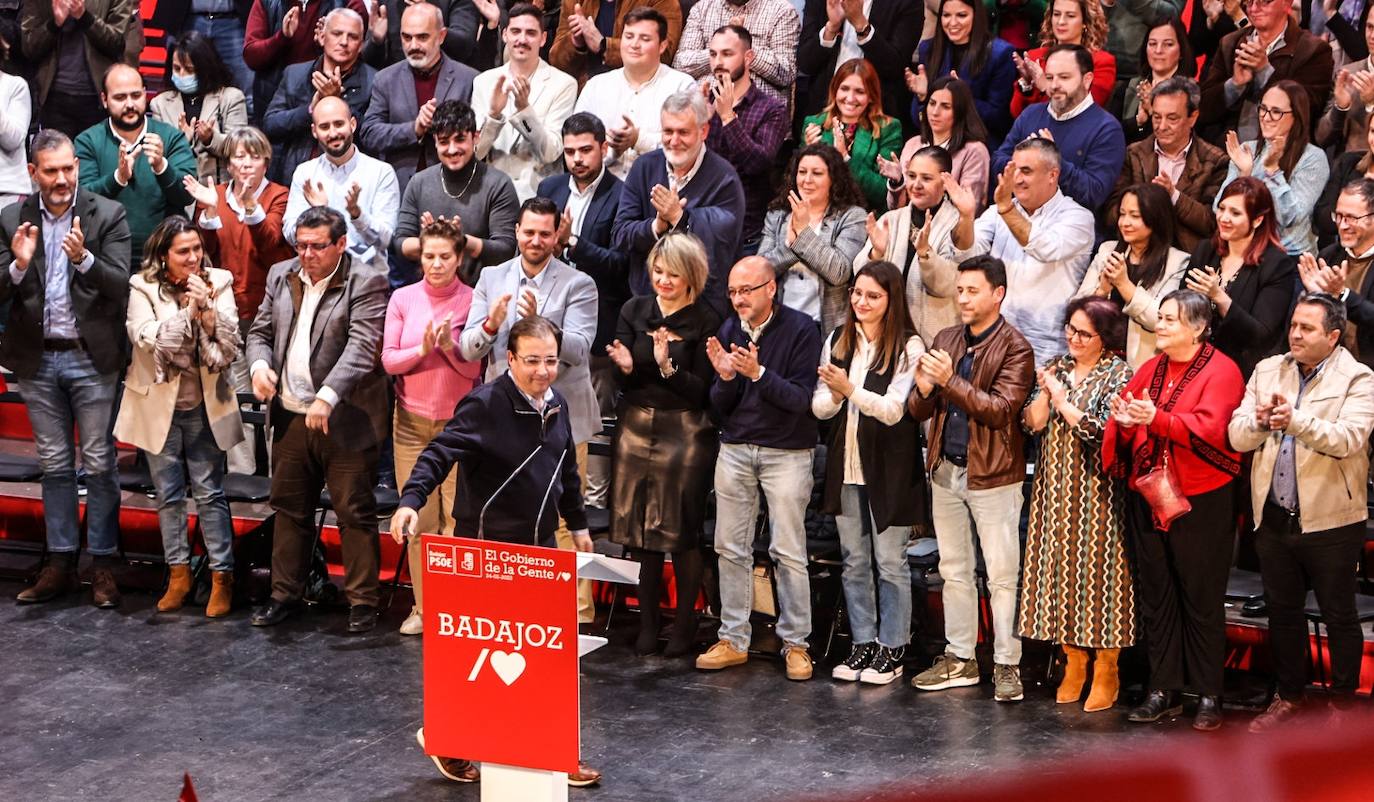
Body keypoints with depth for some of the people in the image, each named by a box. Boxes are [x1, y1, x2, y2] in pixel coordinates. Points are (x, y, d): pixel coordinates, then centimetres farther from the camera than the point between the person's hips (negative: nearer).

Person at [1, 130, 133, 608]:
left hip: (92, 357, -3)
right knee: (54, 465, 11)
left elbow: (119, 285, -12)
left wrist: (84, 258, -30)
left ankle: (103, 565, 9)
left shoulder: (108, 215, -5)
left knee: (99, 464, 2)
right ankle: (60, 564, 18)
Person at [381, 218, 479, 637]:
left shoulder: (473, 302, -4)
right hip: (412, 421, 2)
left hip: (459, 423, -2)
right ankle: (423, 607, 11)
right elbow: (388, 360, -1)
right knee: (419, 520, 4)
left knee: (458, 519, -4)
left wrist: (450, 346, -21)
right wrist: (421, 350, -18)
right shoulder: (403, 299, 2)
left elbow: (476, 369, -4)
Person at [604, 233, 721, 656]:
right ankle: (647, 624, 13)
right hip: (636, 427, 4)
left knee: (682, 533, -1)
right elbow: (623, 382, 7)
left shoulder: (705, 322, -4)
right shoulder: (634, 311, 7)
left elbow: (701, 391, -8)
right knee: (641, 531, 4)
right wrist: (625, 367, -15)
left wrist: (668, 367, -22)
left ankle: (684, 627, 9)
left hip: (684, 431, -3)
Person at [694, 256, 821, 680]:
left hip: (787, 451, -5)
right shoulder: (729, 331, 6)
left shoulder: (801, 330, -9)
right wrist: (725, 377, -14)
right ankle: (733, 640, 14)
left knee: (788, 550, -3)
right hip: (735, 449, 5)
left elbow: (801, 399, -15)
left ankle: (795, 643, 5)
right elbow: (720, 407, 7)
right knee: (731, 548, 6)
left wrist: (758, 373, -27)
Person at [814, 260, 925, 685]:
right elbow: (819, 407, 5)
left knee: (890, 561, 2)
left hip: (889, 467, -5)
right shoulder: (838, 341, 6)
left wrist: (850, 389, -28)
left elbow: (893, 410, -16)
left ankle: (892, 649, 10)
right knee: (853, 561, 11)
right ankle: (863, 642, 20)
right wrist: (834, 394, -17)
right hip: (846, 464, 5)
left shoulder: (908, 347, -9)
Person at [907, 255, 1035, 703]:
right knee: (953, 570, 14)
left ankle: (1007, 666, 3)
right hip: (945, 471, 7)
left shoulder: (1015, 349, -9)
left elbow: (1000, 410, -20)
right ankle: (960, 658, 23)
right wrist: (924, 390, -16)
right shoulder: (945, 341, 9)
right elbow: (918, 412, 7)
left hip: (992, 476, -6)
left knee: (1002, 575, -2)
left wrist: (950, 381, -27)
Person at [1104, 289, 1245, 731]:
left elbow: (1209, 428, -21)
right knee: (1155, 596, 9)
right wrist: (1124, 421, -15)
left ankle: (1209, 696, 8)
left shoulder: (1221, 371, -6)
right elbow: (1121, 429, 9)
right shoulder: (1148, 371, 13)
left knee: (1202, 599, 0)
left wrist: (1156, 419, -32)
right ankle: (1163, 691, 16)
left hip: (1200, 502, -6)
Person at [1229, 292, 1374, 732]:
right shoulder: (1267, 371, 8)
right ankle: (1289, 695, 27)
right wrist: (1259, 420, -21)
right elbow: (1237, 437, 2)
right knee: (1282, 609, 14)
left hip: (1330, 520, -4)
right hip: (1274, 516, 4)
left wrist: (1296, 421, -35)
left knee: (1339, 614, 6)